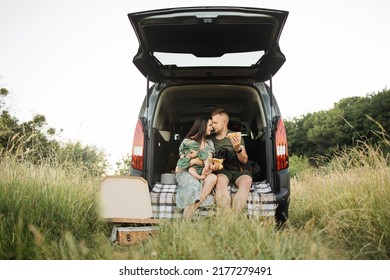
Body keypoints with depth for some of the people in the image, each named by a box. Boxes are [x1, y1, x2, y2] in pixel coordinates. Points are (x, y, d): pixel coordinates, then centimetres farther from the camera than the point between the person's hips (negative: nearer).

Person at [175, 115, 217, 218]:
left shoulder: (209, 143, 18)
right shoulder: (187, 142, 2)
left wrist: (208, 168, -19)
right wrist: (194, 161, -18)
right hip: (185, 173, -4)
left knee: (213, 177, -31)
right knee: (194, 184, -38)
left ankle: (193, 207, -32)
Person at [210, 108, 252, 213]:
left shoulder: (236, 136, 11)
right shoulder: (211, 138, 16)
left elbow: (244, 160, 6)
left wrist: (238, 149, -14)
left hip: (237, 169, 0)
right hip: (221, 170, 0)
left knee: (247, 180, -35)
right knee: (221, 180, -37)